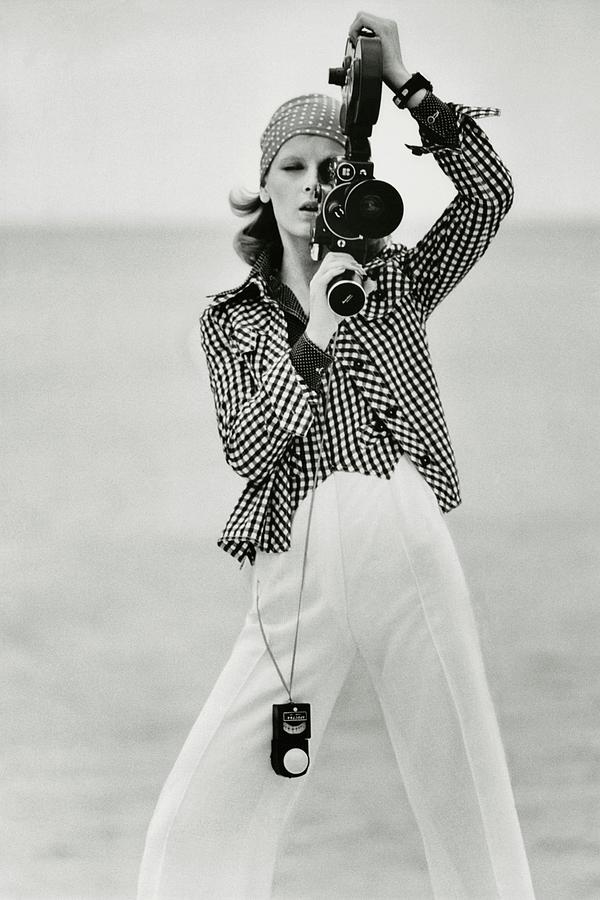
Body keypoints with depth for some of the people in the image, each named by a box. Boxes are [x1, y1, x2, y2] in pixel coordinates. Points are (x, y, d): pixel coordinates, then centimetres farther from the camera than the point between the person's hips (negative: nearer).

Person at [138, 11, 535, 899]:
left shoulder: (397, 281, 13)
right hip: (297, 568, 0)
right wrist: (312, 334, -10)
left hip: (408, 542, 0)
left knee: (467, 799, 4)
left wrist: (403, 82, -8)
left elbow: (489, 194, -2)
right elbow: (246, 447, 0)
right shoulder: (230, 320, 13)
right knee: (199, 816, -7)